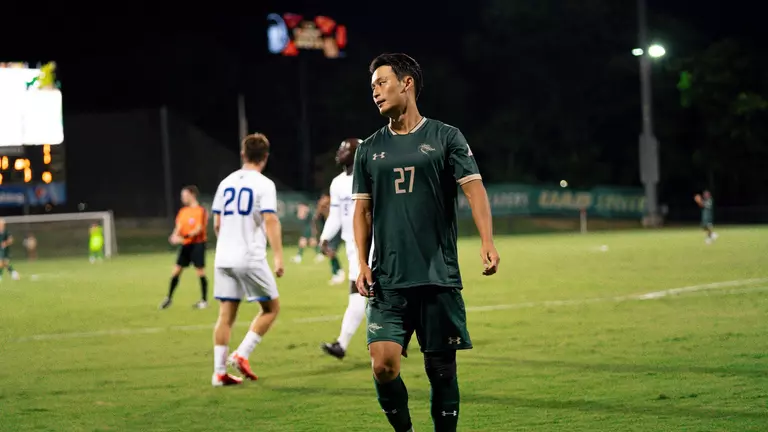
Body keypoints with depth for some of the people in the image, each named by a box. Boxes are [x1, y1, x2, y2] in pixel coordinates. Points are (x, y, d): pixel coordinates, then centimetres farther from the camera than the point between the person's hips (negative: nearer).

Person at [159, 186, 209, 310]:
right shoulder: (183, 211, 11)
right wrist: (175, 236, -14)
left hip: (197, 244, -6)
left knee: (200, 271, -3)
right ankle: (169, 298, 14)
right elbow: (178, 227, 8)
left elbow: (199, 229, -17)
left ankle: (204, 300, 6)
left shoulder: (201, 211, -10)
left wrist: (184, 237, -28)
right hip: (185, 244, 6)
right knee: (176, 271, 4)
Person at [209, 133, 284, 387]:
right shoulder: (264, 184, -6)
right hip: (251, 259, -6)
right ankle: (241, 355, -1)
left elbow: (217, 224, 16)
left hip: (223, 259, 6)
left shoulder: (226, 182, 12)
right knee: (271, 308, 10)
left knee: (226, 315, 8)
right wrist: (278, 256, -18)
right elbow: (271, 221, -17)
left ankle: (219, 372, 4)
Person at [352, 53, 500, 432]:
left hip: (439, 278, -2)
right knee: (383, 363, -12)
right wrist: (362, 264, 4)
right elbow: (363, 211, 15)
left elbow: (474, 189, -5)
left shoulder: (445, 138, 3)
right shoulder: (370, 149, 12)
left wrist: (487, 242, -20)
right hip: (388, 282, 2)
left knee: (441, 369, 2)